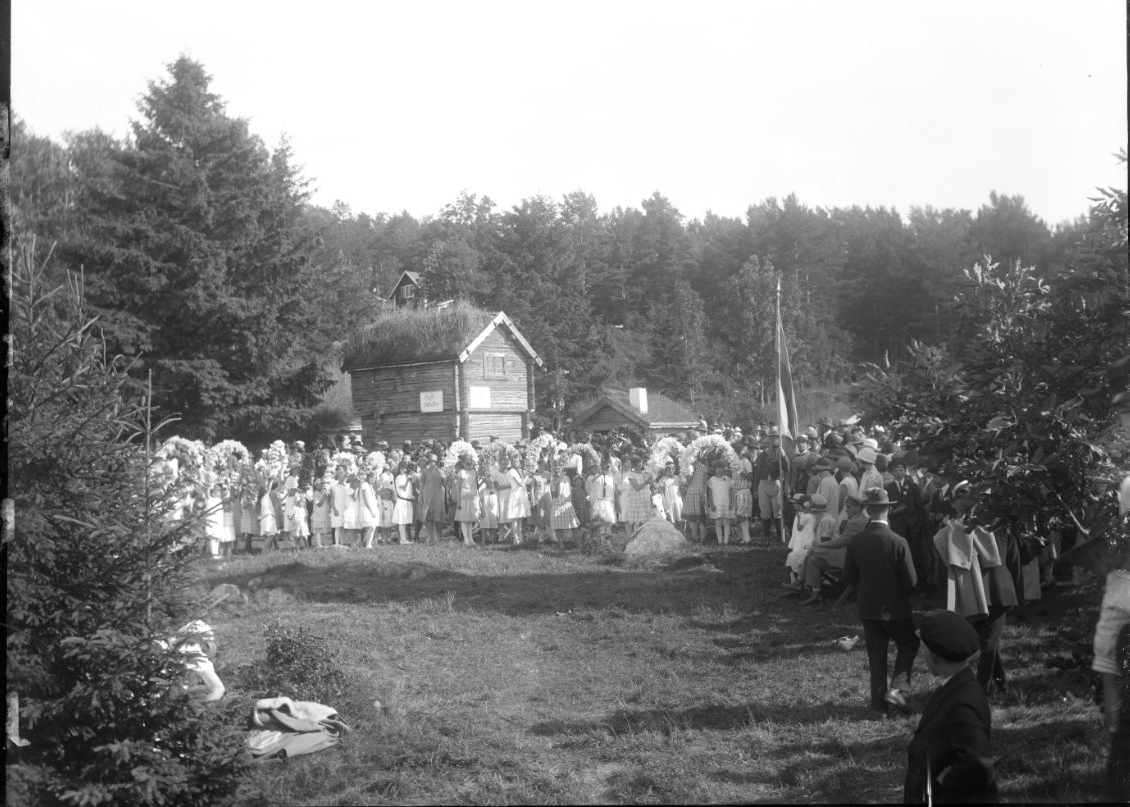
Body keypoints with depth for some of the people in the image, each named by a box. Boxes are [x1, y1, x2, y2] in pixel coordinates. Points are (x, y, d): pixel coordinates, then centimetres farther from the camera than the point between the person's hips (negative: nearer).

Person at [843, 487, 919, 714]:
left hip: (868, 608, 3)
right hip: (895, 608, -3)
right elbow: (910, 582, -13)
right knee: (909, 644, 18)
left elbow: (849, 578, -1)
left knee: (876, 655, 13)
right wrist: (903, 592, 9)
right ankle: (896, 687, 3)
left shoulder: (855, 541, -9)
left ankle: (879, 700, 17)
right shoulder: (898, 542, -19)